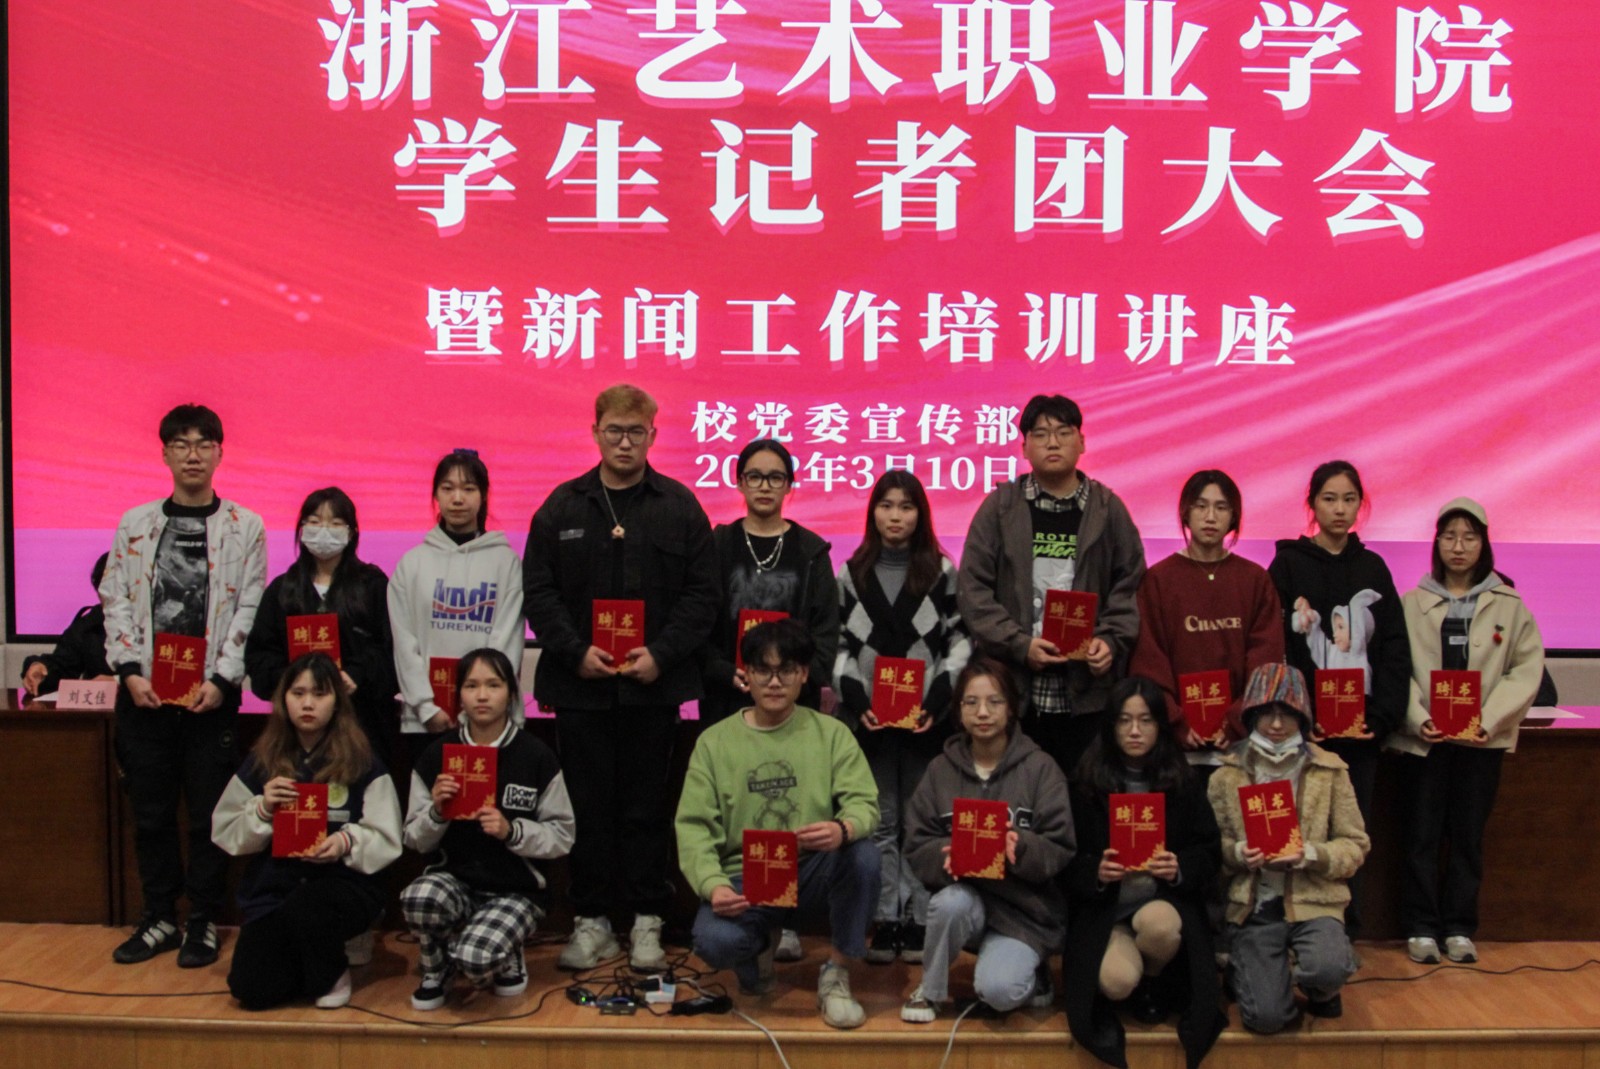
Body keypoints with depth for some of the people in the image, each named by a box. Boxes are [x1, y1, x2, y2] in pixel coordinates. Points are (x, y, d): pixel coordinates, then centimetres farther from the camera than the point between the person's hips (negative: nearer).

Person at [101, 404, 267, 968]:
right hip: (144, 693, 2)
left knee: (209, 813, 3)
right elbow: (116, 601, 7)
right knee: (151, 811, 9)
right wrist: (131, 671, -5)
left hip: (210, 694, -2)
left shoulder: (245, 527, 2)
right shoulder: (135, 524, 9)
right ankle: (159, 918, 23)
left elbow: (250, 610, -2)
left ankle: (203, 921, 16)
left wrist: (221, 680, -10)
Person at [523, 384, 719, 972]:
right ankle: (592, 920, 18)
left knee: (648, 807, 6)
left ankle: (646, 922, 17)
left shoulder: (679, 507, 3)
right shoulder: (562, 507, 6)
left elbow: (703, 592, 0)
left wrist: (662, 652, -11)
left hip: (654, 684, -1)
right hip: (580, 684, 1)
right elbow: (539, 591, 3)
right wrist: (576, 650, -10)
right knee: (588, 806, 7)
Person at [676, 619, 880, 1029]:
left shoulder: (831, 733, 2)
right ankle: (760, 945, 9)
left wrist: (843, 829, -34)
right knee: (715, 941, -31)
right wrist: (713, 885, -24)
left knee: (863, 854, -31)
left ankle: (835, 974, -8)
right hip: (745, 879, 0)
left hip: (812, 872, 1)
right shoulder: (715, 742, 2)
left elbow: (864, 804, -9)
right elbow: (693, 827, -5)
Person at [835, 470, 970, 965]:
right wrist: (857, 699, -9)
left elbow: (960, 642, 1)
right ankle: (884, 920, 11)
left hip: (926, 718, -1)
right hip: (869, 718, 1)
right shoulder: (851, 573, 7)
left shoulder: (943, 572, 4)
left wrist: (938, 698, -11)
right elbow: (839, 646, 5)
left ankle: (920, 920, 10)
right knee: (880, 821, 6)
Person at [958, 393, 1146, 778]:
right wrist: (1020, 645, -10)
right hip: (1013, 688, -1)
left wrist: (1111, 640, -7)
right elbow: (974, 590, 0)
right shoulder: (1000, 507, 4)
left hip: (1087, 689, 1)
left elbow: (1129, 587, 10)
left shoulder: (1108, 509, 8)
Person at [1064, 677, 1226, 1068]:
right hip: (1105, 905, -1)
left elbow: (1209, 853, 4)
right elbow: (1069, 860, 1)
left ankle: (1155, 983, 1)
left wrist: (1179, 869, -18)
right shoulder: (1087, 781, 0)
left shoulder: (1185, 782, 3)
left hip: (1166, 900, 1)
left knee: (1158, 923, -37)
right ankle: (1136, 984, 12)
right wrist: (1096, 872, -21)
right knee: (1118, 981, -30)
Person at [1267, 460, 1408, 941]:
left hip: (1361, 725, 3)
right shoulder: (1289, 564, 1)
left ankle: (1346, 932, 17)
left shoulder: (1373, 568, 11)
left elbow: (1396, 649, 6)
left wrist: (1383, 716, -5)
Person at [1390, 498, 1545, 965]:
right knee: (1423, 834, 3)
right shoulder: (1412, 604, 3)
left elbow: (1526, 670, -1)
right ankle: (1421, 927, 12)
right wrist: (1417, 719, -17)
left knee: (1469, 834, 8)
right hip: (1425, 737, -1)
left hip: (1483, 738, 1)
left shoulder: (1509, 605, 5)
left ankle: (1459, 928, 18)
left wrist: (1490, 721, -13)